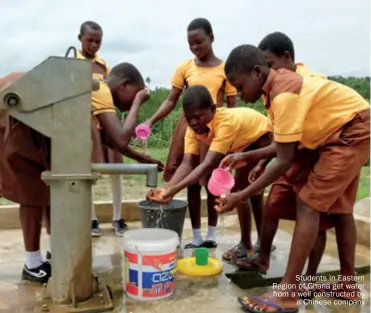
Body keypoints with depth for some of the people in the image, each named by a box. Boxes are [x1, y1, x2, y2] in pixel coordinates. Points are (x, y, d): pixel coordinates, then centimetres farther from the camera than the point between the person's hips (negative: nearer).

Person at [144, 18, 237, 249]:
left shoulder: (225, 69, 0)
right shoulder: (184, 68, 4)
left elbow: (232, 107, 1)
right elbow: (171, 101, 2)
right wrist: (151, 121, -13)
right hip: (188, 128, 2)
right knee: (192, 182, 7)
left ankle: (211, 235, 23)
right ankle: (197, 237, 18)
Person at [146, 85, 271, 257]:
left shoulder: (226, 122, -43)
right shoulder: (193, 126, -23)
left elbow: (208, 165, -50)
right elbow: (187, 163, -32)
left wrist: (174, 190, -58)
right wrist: (166, 188, -50)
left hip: (261, 137, -7)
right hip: (242, 142, 7)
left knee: (239, 189, -16)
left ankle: (247, 245, 0)